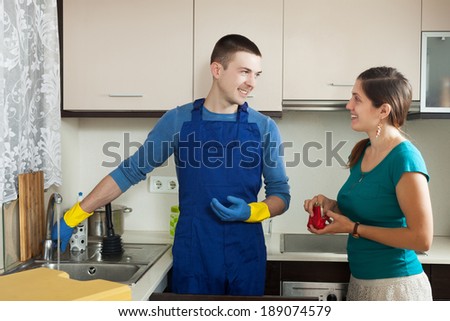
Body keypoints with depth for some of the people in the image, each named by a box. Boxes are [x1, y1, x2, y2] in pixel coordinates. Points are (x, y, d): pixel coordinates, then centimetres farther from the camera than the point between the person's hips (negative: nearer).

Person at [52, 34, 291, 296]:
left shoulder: (264, 128, -1)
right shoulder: (179, 121, -3)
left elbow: (281, 195, 3)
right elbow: (131, 171, 1)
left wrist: (251, 212, -18)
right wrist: (74, 217, 0)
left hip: (246, 255, 1)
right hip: (193, 254, -1)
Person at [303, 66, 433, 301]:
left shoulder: (405, 159, -20)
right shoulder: (361, 151, 2)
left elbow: (422, 239, -21)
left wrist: (353, 228, -19)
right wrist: (331, 206, -4)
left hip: (394, 285, -7)